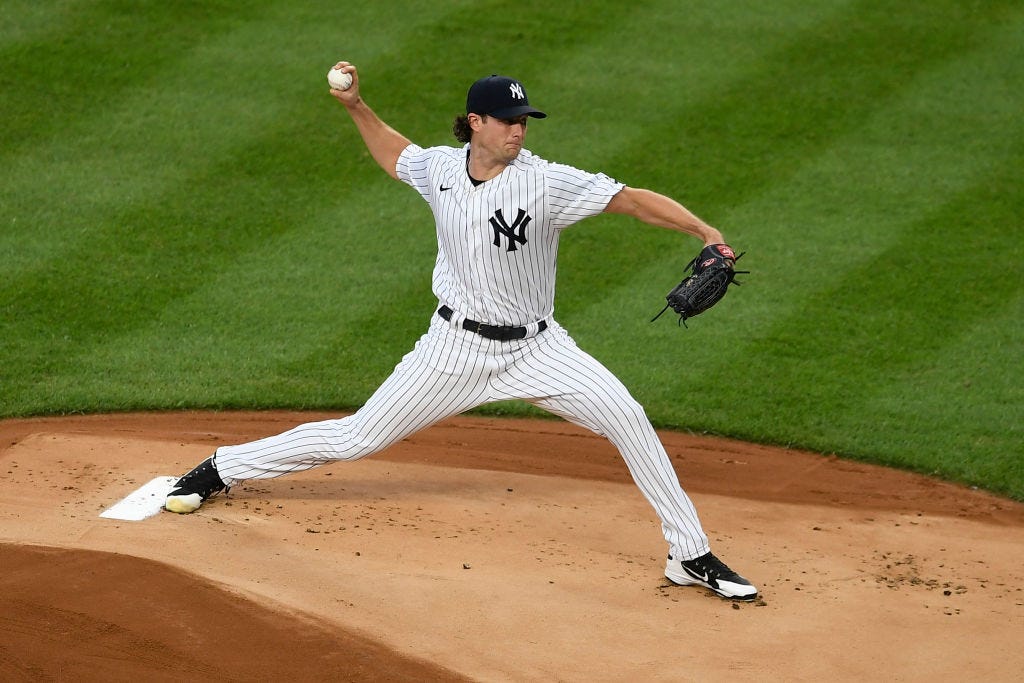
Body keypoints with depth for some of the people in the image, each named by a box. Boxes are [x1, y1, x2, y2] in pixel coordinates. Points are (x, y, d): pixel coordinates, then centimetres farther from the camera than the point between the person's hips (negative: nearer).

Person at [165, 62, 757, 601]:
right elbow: (395, 155, 19)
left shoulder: (546, 182, -17)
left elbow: (631, 199, -25)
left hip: (536, 349, -1)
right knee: (355, 438, 4)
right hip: (458, 346, 1)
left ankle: (690, 556, -9)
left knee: (626, 417, -20)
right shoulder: (439, 169, -4)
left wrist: (703, 230, -36)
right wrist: (356, 106, 8)